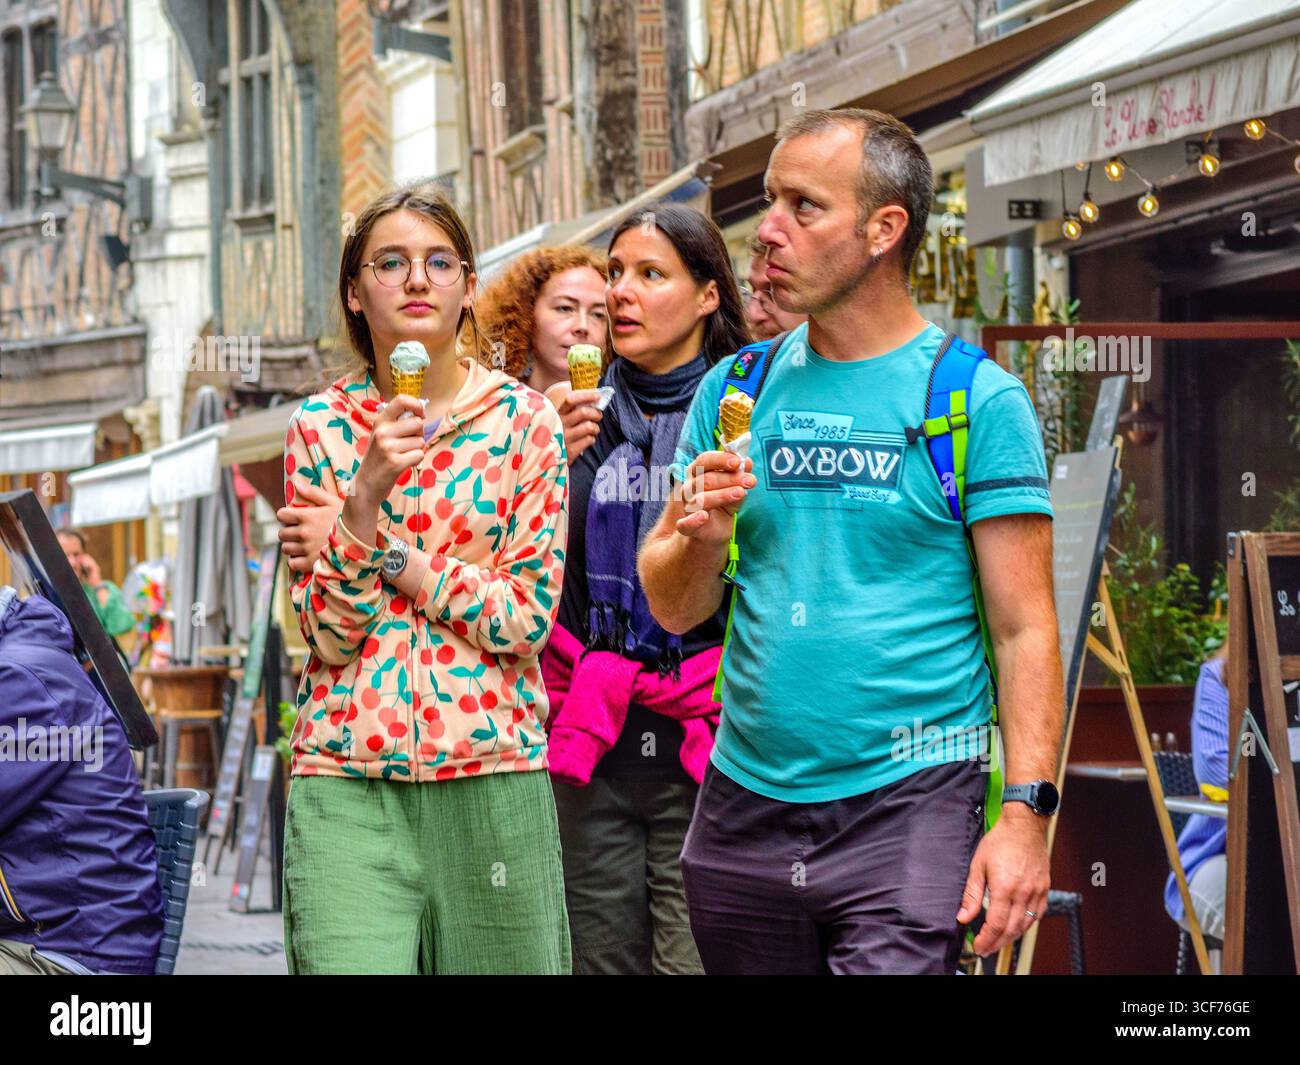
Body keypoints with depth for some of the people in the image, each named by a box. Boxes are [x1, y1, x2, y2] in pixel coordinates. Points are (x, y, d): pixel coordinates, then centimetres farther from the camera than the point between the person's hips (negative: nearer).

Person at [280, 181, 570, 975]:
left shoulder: (525, 421, 3)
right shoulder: (321, 427, 6)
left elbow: (529, 618, -3)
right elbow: (329, 635, 0)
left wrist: (386, 553, -6)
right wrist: (365, 494, -14)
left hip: (493, 769, 0)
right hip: (347, 783, 0)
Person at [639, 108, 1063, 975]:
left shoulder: (978, 400, -3)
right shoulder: (734, 391, 10)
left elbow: (1025, 629, -6)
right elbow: (675, 612, 12)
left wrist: (1027, 813, -15)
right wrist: (699, 538, -10)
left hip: (910, 806, -5)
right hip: (746, 804, 5)